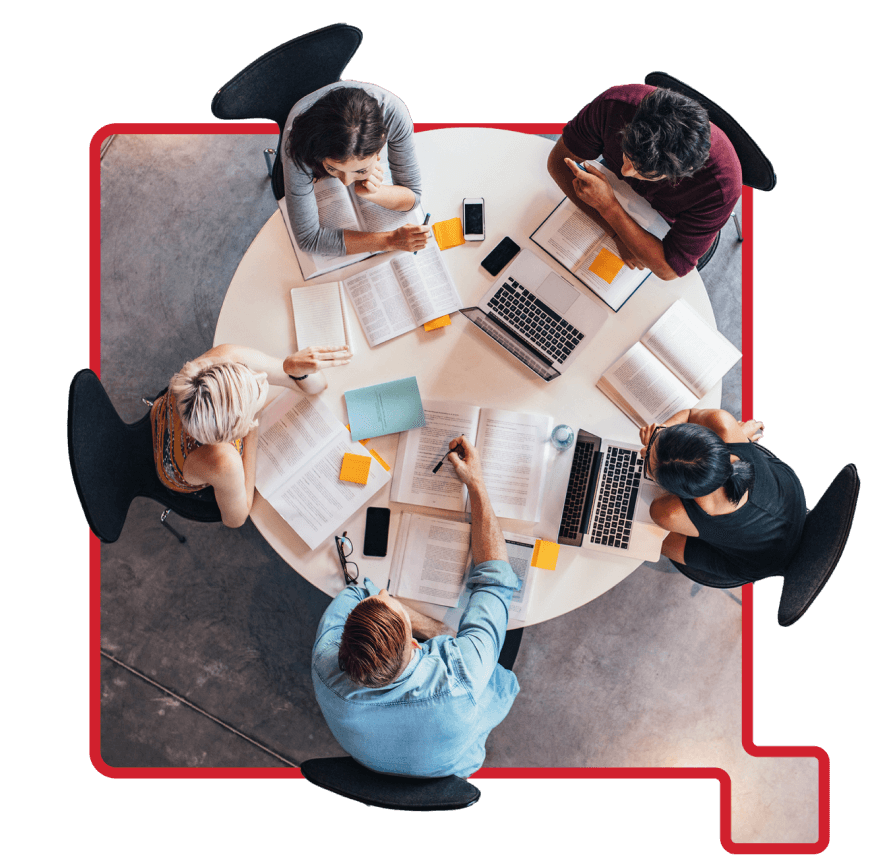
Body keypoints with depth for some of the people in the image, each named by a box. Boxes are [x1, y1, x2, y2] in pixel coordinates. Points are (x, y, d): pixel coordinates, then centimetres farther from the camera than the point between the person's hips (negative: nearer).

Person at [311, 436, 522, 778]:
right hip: (452, 770, -2)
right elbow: (494, 579, -33)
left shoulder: (327, 666, -43)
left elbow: (357, 591, -22)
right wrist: (475, 483, -27)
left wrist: (440, 632, -21)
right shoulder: (459, 679, -49)